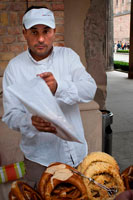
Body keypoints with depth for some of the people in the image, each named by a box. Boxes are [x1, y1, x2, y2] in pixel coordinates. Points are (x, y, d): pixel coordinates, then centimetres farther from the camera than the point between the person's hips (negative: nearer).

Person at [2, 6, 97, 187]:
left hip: (75, 152, 2)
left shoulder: (68, 55, -2)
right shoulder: (14, 67, -6)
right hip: (39, 157, -1)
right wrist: (30, 122, -32)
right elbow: (10, 115, -9)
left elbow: (90, 89, -15)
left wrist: (59, 87, -35)